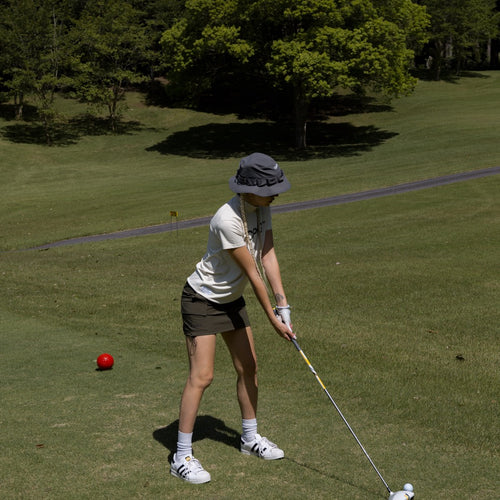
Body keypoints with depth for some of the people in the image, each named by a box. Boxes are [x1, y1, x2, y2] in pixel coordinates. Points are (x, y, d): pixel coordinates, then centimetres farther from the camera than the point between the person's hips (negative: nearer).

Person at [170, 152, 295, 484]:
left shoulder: (262, 208, -6)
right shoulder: (228, 220, -31)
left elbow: (268, 256, -6)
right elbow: (252, 272, -26)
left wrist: (282, 303, -13)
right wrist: (271, 317, -18)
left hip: (232, 300, 9)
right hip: (202, 300, -9)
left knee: (249, 368, 14)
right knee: (202, 376, -11)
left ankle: (250, 438, 32)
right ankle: (182, 457, -2)